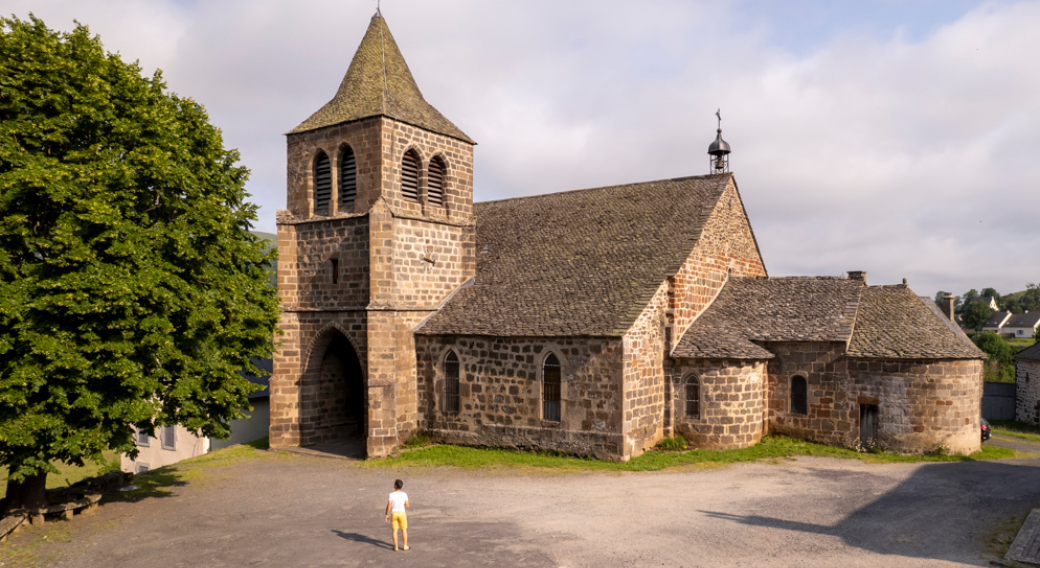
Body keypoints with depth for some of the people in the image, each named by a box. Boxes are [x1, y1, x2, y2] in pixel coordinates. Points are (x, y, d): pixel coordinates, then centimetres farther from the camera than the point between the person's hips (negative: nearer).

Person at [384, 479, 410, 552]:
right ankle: (405, 546, 18)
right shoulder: (404, 494, -9)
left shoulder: (391, 495, -13)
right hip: (402, 513, 1)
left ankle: (396, 547, 12)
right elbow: (407, 505, -5)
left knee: (394, 530, 9)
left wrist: (386, 515, -1)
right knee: (404, 530, 13)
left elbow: (388, 506, -12)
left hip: (393, 514, -1)